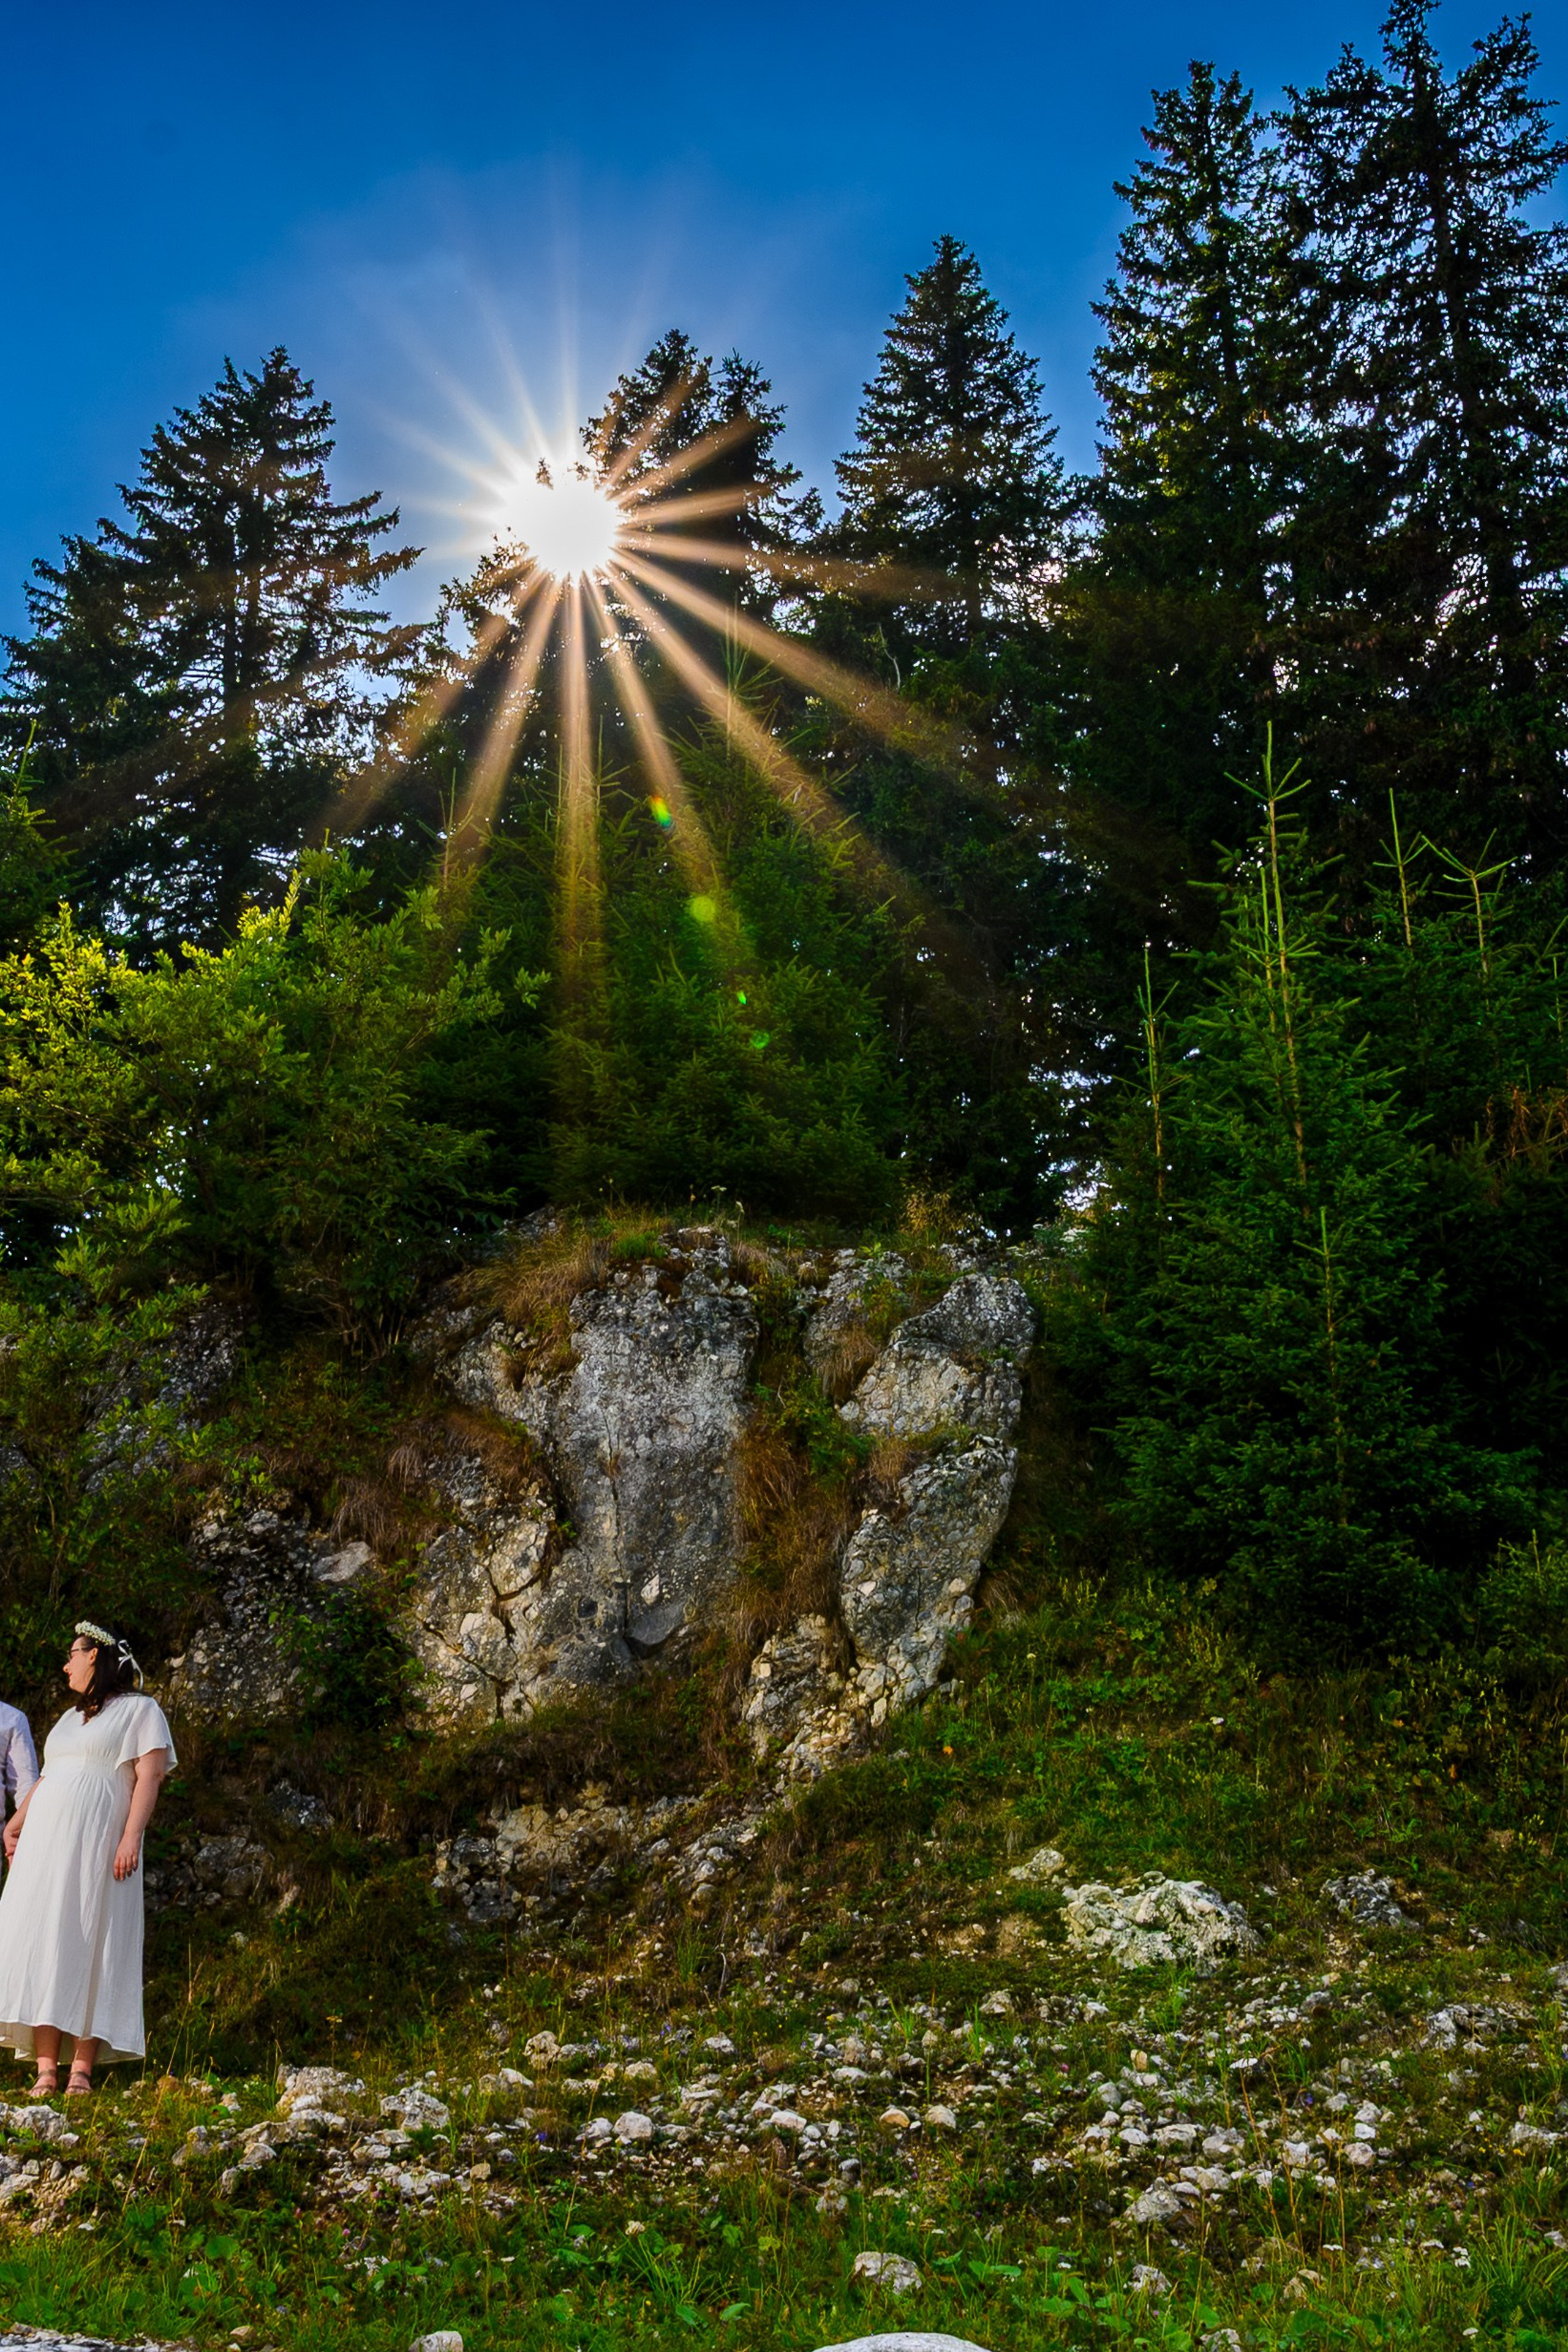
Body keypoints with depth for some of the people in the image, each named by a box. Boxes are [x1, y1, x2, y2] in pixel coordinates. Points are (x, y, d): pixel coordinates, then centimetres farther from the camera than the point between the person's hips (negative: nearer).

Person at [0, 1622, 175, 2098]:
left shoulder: (139, 1710, 3)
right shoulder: (71, 1717, 25)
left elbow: (149, 1777, -7)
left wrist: (132, 1837, -17)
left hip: (97, 1843, -6)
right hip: (46, 1842, 6)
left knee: (88, 1946, -8)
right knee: (41, 1943, -3)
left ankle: (82, 2068, -7)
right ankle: (46, 2069, -3)